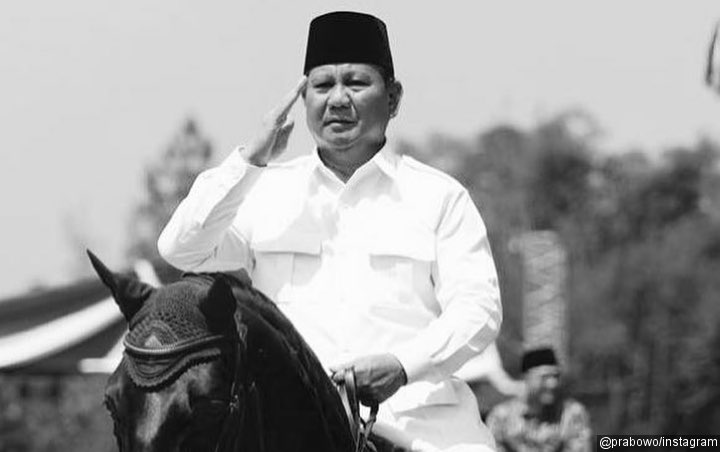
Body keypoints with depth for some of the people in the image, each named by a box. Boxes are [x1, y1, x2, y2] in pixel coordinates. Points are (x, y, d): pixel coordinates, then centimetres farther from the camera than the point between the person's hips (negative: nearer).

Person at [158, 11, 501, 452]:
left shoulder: (441, 196, 10)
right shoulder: (265, 190, 16)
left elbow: (477, 308, 2)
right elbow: (180, 250, 5)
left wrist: (404, 365, -17)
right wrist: (250, 161, -4)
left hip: (411, 411, -1)